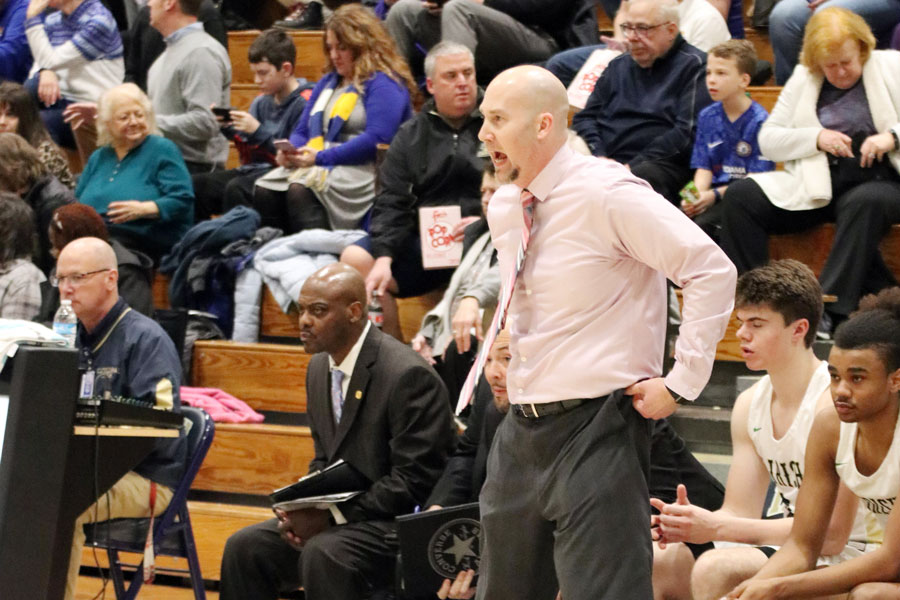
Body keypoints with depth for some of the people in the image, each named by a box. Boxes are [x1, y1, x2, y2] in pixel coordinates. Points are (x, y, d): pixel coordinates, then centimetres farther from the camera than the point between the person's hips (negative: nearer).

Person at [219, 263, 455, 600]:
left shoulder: (408, 375, -18)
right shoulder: (320, 368, 10)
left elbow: (413, 481, -19)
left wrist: (332, 515, -20)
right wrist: (305, 508, -3)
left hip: (400, 523, -9)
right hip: (338, 515, 9)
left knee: (323, 553, -33)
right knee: (245, 547, -7)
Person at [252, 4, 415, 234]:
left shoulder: (384, 83, -2)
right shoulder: (328, 82, 25)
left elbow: (377, 140, -15)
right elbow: (302, 131, 26)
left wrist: (321, 158, -16)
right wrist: (290, 152, 0)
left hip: (362, 171, -8)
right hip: (316, 166, 8)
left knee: (301, 192, -36)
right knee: (264, 190, -21)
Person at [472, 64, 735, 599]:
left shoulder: (606, 194, -14)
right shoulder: (503, 209, 11)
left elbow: (712, 272, -18)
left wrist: (681, 382, -17)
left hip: (595, 429, -8)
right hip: (521, 430, 8)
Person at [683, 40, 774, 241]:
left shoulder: (759, 121, -8)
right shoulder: (707, 117, 12)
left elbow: (756, 177, -11)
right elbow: (703, 168, 11)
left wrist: (715, 195, -20)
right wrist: (697, 194, -11)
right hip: (714, 192, 6)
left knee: (703, 223, -30)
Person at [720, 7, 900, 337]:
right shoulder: (804, 78, 15)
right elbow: (767, 140, 11)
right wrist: (816, 137, -5)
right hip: (814, 185, 3)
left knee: (865, 203, -40)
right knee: (739, 197, -18)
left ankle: (832, 311, -41)